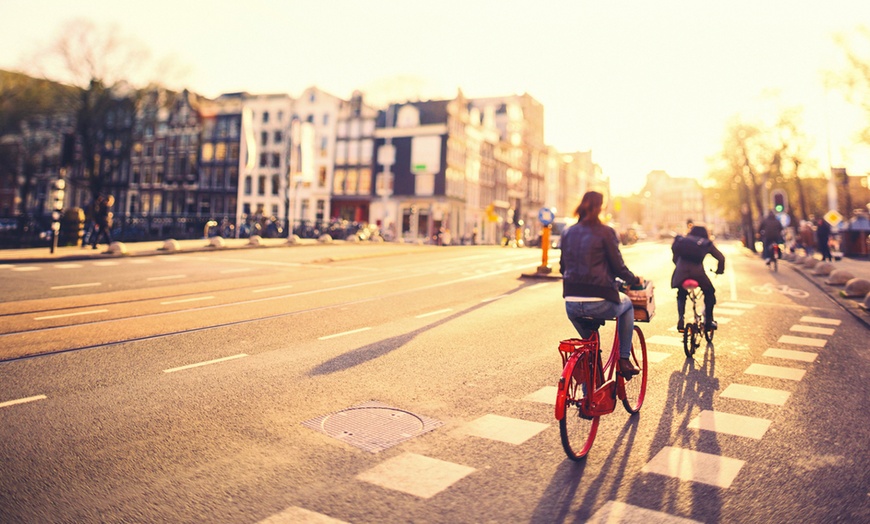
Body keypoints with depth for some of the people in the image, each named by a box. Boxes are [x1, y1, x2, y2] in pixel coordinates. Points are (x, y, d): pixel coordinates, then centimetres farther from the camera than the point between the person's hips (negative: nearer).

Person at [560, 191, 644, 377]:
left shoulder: (568, 233, 10)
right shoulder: (605, 232, -3)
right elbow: (618, 267, -1)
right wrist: (635, 280, 18)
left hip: (572, 306, 4)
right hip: (600, 304, -3)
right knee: (627, 304, 30)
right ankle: (624, 360, 25)